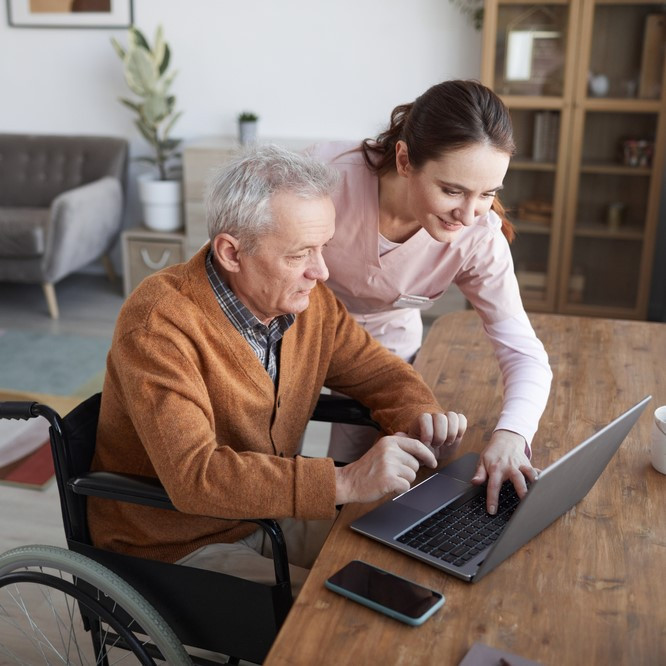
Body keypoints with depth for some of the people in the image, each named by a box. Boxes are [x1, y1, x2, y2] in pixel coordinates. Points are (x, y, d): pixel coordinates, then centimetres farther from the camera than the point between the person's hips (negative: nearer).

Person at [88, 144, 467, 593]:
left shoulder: (307, 298, -5)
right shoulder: (159, 324, -26)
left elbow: (379, 371, 7)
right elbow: (194, 475, -35)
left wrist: (421, 419, -16)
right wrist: (346, 483, -39)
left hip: (270, 517, 7)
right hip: (175, 547, -6)